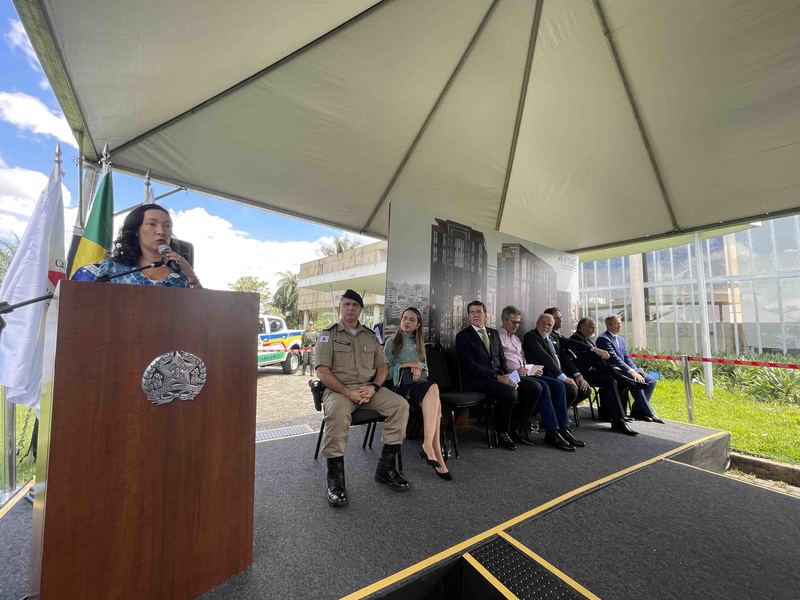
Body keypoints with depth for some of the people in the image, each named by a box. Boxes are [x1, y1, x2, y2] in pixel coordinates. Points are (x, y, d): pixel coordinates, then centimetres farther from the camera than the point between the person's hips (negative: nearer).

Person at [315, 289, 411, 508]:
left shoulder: (370, 335, 16)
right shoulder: (328, 335, 3)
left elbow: (383, 366, 13)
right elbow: (322, 371, -7)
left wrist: (373, 387, -8)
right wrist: (348, 393, -17)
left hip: (369, 388, 4)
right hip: (338, 389, -4)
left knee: (400, 405, -19)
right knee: (337, 412, -37)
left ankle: (386, 468, -7)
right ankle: (335, 477, -19)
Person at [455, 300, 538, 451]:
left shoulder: (494, 333, 19)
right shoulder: (463, 336, -2)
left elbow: (501, 358, 19)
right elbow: (469, 365, -13)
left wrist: (507, 372, -5)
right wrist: (497, 377, -19)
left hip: (499, 376, 7)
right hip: (477, 380, -6)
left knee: (532, 389, -13)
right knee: (510, 393, -31)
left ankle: (518, 427, 8)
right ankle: (502, 433, -5)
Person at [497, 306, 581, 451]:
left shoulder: (516, 338, 26)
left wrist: (532, 370, 7)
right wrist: (515, 372, -22)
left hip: (524, 373, 9)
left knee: (558, 385, -9)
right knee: (543, 386, -28)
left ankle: (563, 429, -8)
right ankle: (552, 433, -21)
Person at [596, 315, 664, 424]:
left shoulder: (621, 339, 19)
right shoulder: (603, 338, -11)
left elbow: (626, 357, 14)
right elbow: (614, 358, -20)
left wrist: (636, 370, -5)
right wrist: (631, 371, -25)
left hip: (624, 369, 9)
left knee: (651, 381, -4)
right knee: (635, 383, -29)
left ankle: (637, 410, 0)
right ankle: (649, 414, -17)